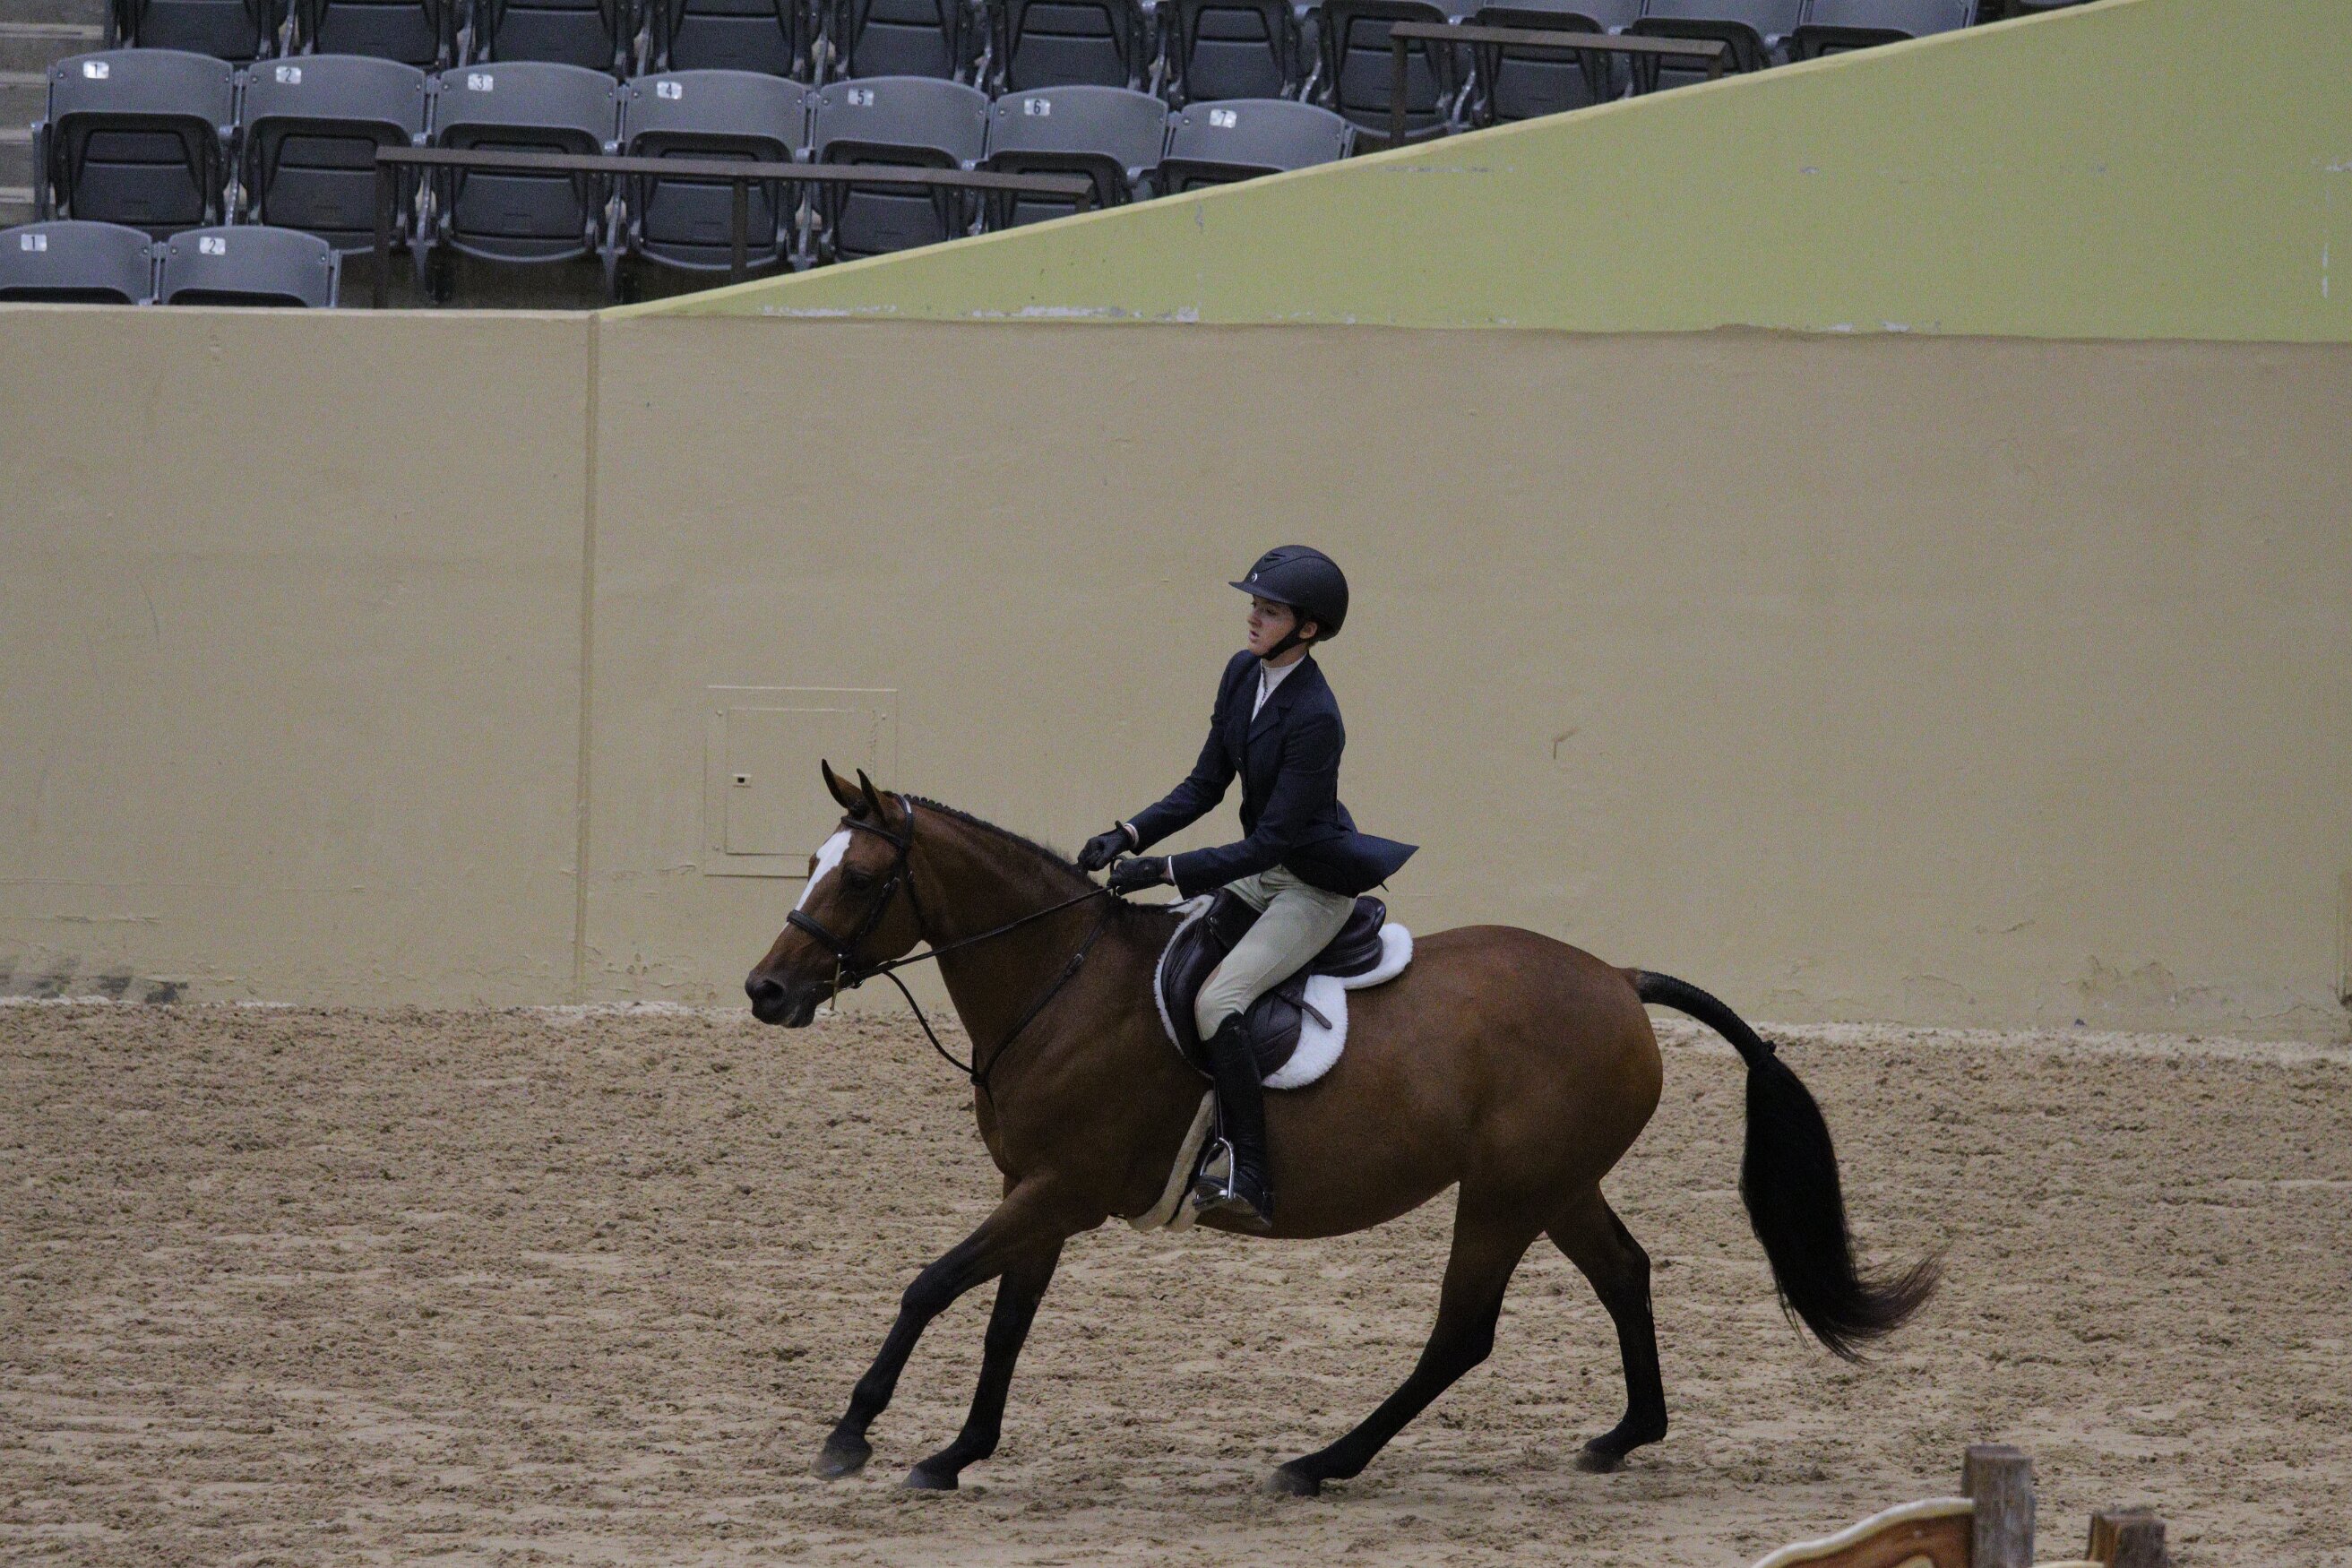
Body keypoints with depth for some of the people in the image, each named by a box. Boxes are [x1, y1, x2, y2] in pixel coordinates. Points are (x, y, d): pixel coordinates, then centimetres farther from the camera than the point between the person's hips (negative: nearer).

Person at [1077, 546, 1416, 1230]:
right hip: (1262, 873, 9)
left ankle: (1249, 1181, -23)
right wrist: (1129, 836, -8)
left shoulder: (1315, 718, -26)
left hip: (1315, 888, -9)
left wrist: (1163, 870, -28)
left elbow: (1270, 842, -25)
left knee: (1216, 1001, -25)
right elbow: (1206, 786, 6)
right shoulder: (1242, 675, 0)